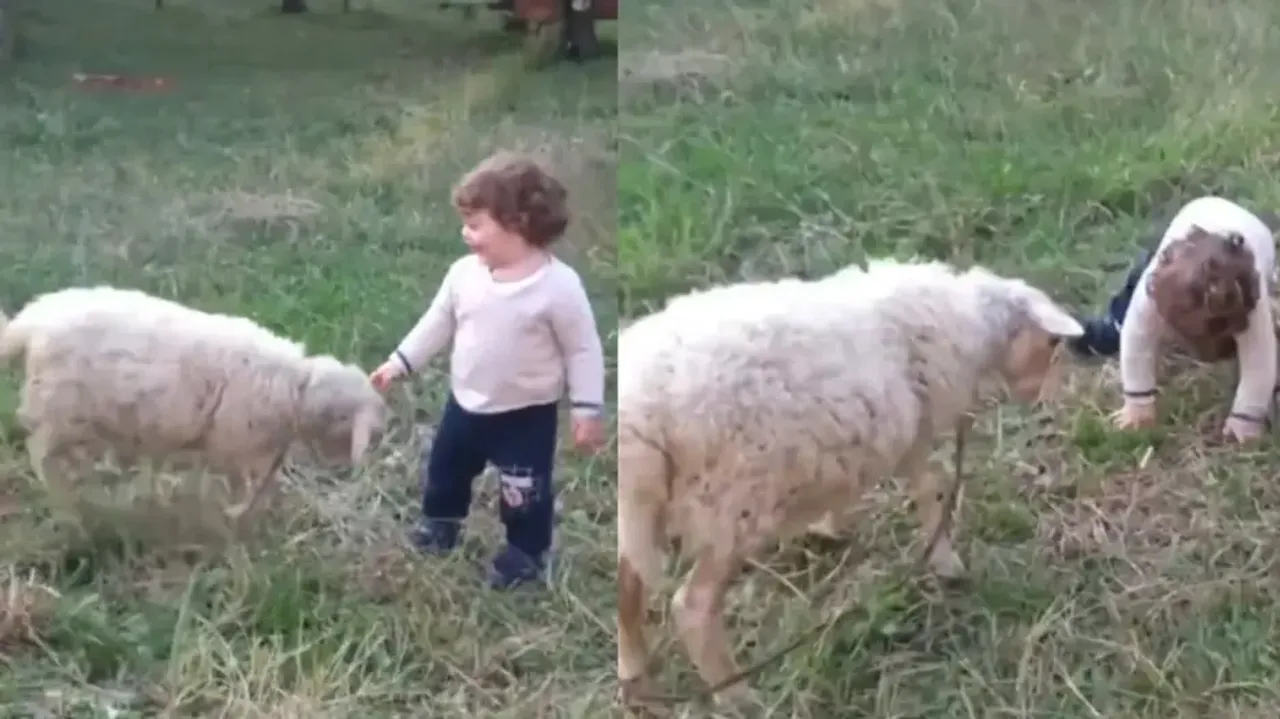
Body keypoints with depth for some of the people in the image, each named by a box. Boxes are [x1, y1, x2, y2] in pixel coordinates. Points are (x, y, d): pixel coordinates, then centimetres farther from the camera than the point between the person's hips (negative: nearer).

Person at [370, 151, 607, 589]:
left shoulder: (559, 285, -24)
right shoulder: (464, 273, -9)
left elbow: (583, 349, -16)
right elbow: (436, 324, 6)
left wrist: (588, 410, -16)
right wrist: (399, 363, 6)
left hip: (527, 414, -5)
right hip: (466, 403, 5)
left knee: (524, 492, 8)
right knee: (444, 469, 24)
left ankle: (527, 552, 33)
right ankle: (441, 522, 52)